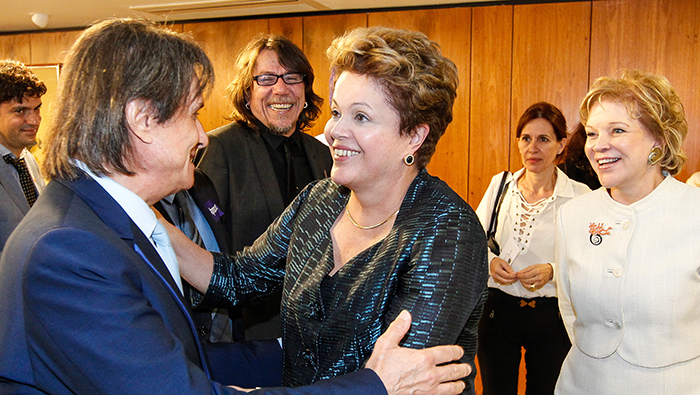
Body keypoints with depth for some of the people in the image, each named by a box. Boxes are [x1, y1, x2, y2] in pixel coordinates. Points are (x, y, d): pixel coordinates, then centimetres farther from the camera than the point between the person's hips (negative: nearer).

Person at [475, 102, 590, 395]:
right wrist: (490, 261, -12)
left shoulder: (580, 196, -8)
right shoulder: (500, 184, 1)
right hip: (497, 310, 2)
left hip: (551, 315, -2)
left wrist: (552, 270, -23)